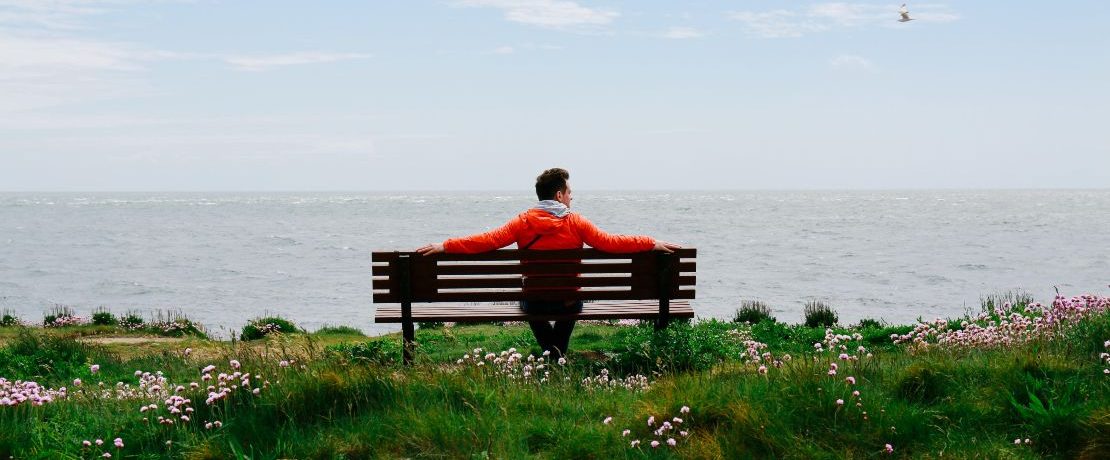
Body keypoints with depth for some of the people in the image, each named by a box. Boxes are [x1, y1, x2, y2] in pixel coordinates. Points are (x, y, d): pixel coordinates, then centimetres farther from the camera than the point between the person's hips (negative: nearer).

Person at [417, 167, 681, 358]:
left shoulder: (524, 222, -8)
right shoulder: (576, 224, -10)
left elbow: (489, 240, -14)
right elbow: (610, 243, -11)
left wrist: (445, 246, -10)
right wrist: (652, 244, -4)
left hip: (533, 303, 0)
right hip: (569, 303, 0)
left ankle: (550, 349, 19)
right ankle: (558, 353, 33)